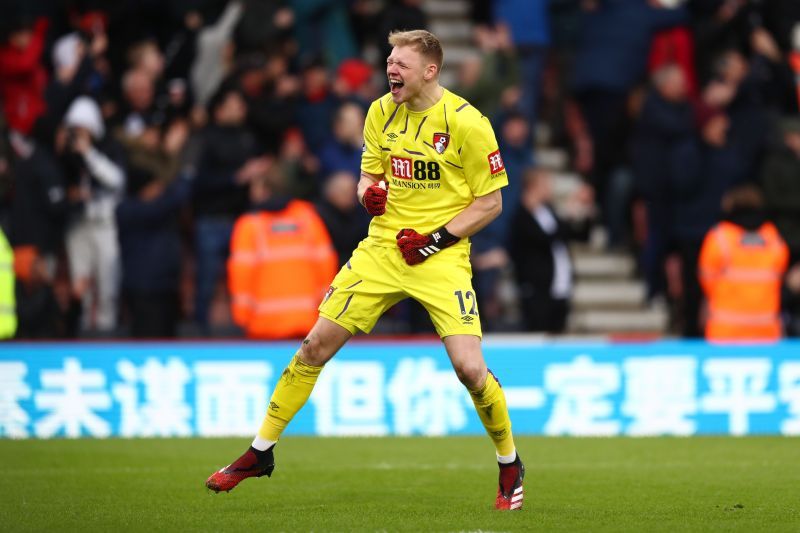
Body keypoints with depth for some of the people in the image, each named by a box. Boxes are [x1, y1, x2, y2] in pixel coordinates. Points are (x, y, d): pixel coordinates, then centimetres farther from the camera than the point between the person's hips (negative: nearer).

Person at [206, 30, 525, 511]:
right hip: (383, 249, 5)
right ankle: (261, 453, 14)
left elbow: (490, 202, -6)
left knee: (469, 367, -17)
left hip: (440, 255, -5)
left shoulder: (466, 123, -12)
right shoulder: (381, 112, 3)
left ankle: (510, 465, 9)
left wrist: (439, 238, -16)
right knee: (316, 345, 1)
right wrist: (370, 193, -8)